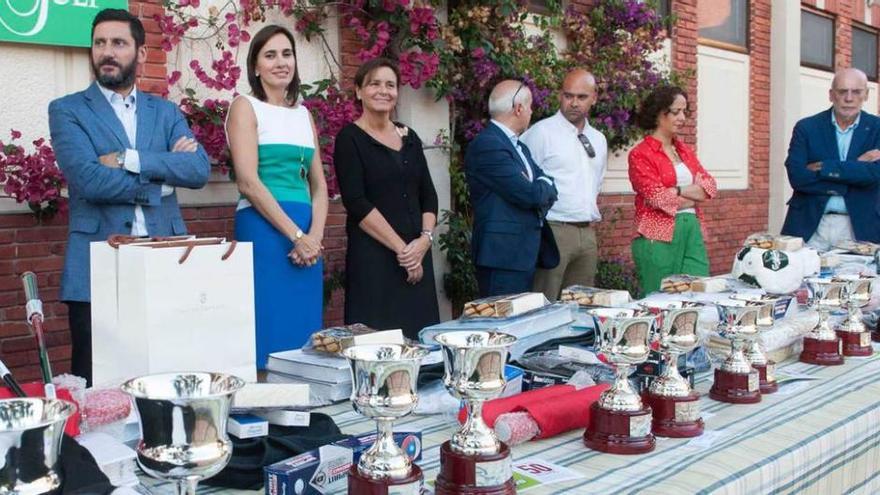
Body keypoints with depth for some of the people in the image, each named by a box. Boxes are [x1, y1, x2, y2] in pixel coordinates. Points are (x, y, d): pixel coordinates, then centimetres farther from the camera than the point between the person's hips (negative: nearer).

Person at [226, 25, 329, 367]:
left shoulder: (303, 114, 18)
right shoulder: (245, 107, 0)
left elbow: (319, 185, 14)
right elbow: (248, 182, -11)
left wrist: (315, 235, -3)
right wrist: (296, 235, -14)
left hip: (307, 238, 6)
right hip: (264, 230, -6)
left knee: (304, 332, 7)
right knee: (270, 331, -5)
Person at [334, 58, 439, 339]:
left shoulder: (409, 137, 14)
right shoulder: (350, 139, -3)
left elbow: (428, 195, 12)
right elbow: (356, 202, -11)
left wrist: (425, 238, -6)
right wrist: (400, 248, -14)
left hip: (417, 257, 6)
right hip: (373, 256, -5)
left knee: (419, 336, 4)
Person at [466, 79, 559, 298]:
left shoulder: (519, 146, 19)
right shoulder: (487, 144, -13)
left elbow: (549, 189, 15)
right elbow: (528, 194, -19)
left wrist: (540, 190, -7)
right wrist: (544, 187, 3)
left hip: (525, 254, 10)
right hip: (503, 255, -9)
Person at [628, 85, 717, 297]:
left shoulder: (685, 151, 17)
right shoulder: (640, 154, -3)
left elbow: (710, 186, 5)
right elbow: (658, 197, -13)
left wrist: (677, 191, -10)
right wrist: (694, 195, -1)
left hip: (692, 231, 6)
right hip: (659, 236, -6)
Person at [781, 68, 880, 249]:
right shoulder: (806, 127, 2)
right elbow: (797, 176, -10)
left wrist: (823, 167, -15)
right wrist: (855, 168, -11)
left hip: (859, 227, 0)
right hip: (810, 225, 0)